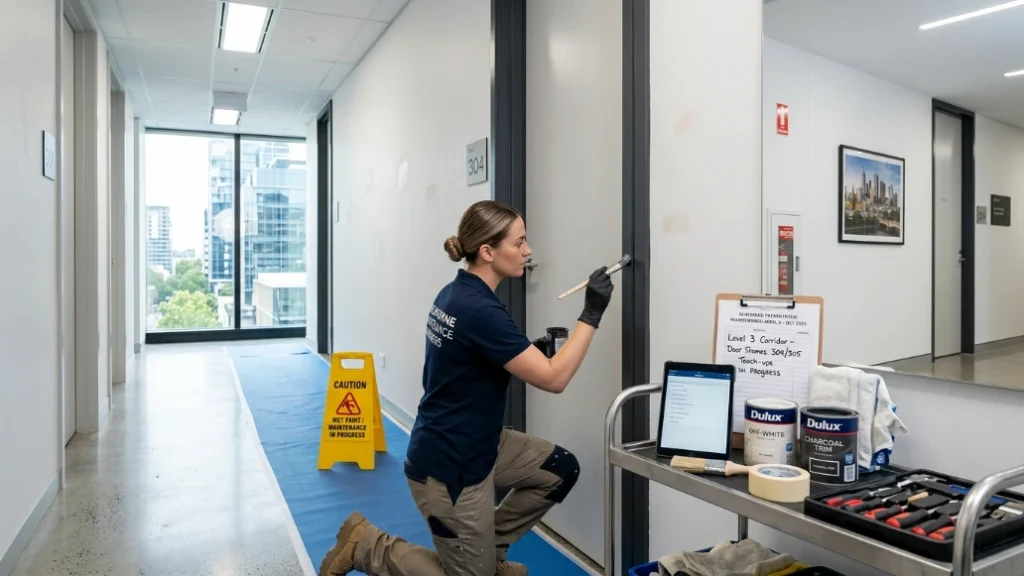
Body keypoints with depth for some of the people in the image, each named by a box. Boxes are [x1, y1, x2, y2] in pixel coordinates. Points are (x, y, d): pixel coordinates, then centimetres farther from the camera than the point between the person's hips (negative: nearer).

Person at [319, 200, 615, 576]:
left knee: (561, 470, 8)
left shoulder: (456, 293, 2)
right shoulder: (480, 310, -28)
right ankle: (366, 545, 16)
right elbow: (553, 378, -25)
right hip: (448, 465, -9)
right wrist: (590, 315, -21)